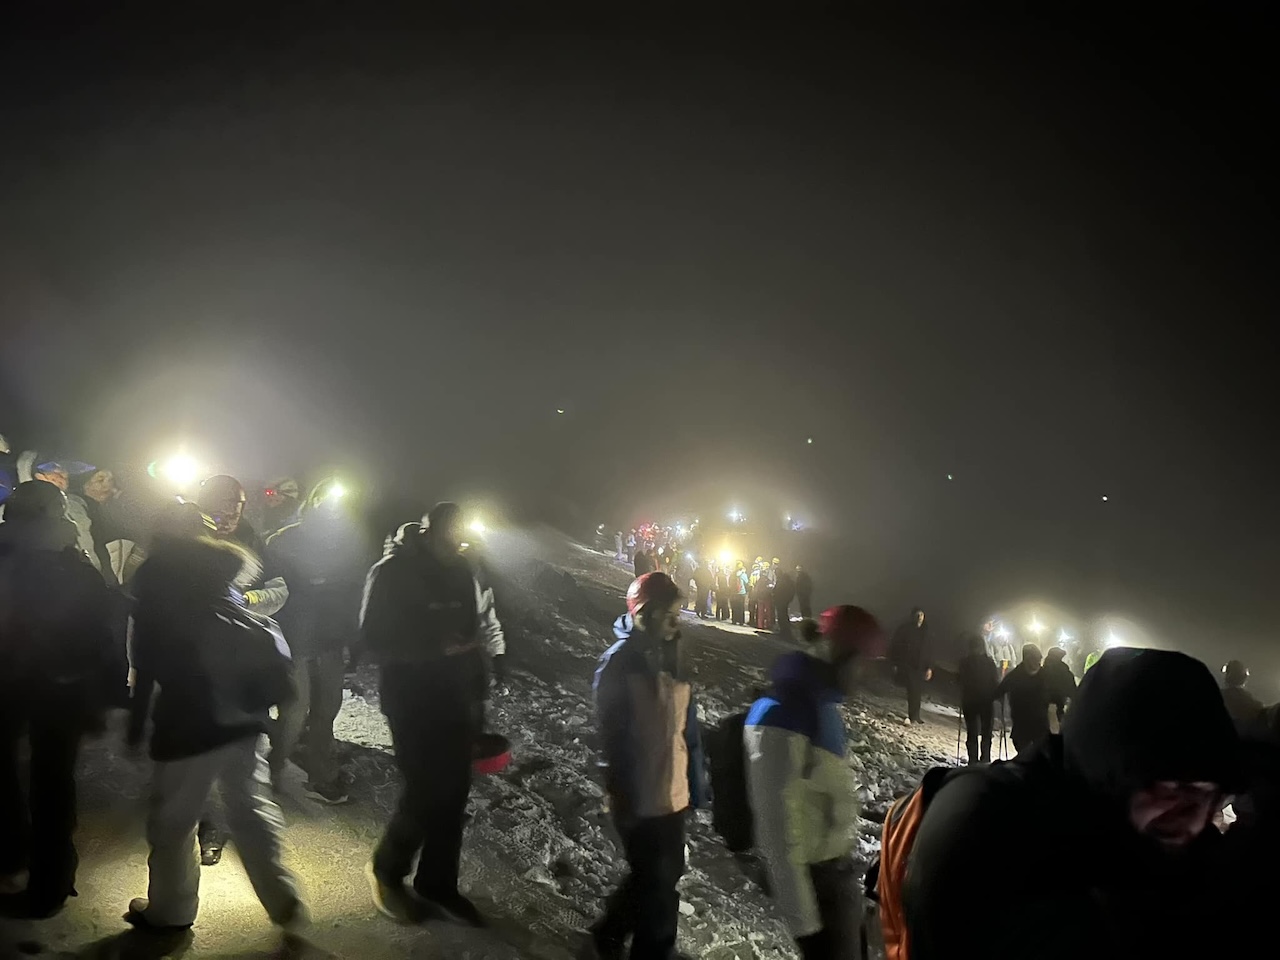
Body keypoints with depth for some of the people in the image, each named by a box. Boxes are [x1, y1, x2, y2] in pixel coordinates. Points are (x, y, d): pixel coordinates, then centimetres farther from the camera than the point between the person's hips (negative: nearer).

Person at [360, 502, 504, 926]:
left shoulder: (463, 572, 4)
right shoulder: (393, 571, -11)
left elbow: (485, 624, 15)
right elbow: (376, 640, -15)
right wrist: (435, 647, -23)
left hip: (457, 698, 5)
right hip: (411, 699, -5)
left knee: (453, 792, 9)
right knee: (425, 791, -7)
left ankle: (438, 884, 26)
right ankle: (386, 870, 20)